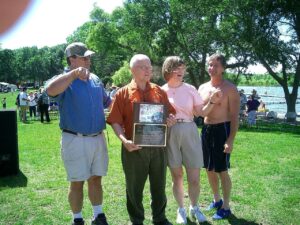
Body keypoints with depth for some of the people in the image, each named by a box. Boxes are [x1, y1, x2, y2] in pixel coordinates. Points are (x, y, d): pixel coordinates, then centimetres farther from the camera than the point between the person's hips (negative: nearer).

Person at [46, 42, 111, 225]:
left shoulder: (95, 79, 10)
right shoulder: (64, 80, -8)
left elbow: (107, 101, 22)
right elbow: (51, 90, -33)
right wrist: (74, 74, -36)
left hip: (98, 138, 5)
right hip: (76, 140, -5)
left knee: (96, 179, 15)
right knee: (77, 182, 7)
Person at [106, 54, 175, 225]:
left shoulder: (159, 91, 7)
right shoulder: (123, 93, -3)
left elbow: (170, 114, 14)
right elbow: (115, 121, -7)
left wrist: (172, 120, -9)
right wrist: (124, 140, -21)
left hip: (158, 147, 3)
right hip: (134, 148, -3)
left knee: (159, 186, 16)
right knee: (134, 187, 10)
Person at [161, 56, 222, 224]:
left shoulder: (190, 89, 1)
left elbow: (202, 112, 0)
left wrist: (212, 102, -15)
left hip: (189, 132, 0)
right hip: (170, 134, 0)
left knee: (194, 179, 2)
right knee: (177, 176, 10)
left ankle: (194, 207, 28)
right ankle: (181, 209, 30)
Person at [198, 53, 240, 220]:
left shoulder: (230, 89, -9)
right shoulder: (202, 88, 8)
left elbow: (235, 116, -12)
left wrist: (231, 140, -19)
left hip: (222, 130, -6)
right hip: (206, 129, 6)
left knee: (222, 171, 1)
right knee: (209, 169, 15)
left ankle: (226, 207, 16)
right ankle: (217, 200, 34)